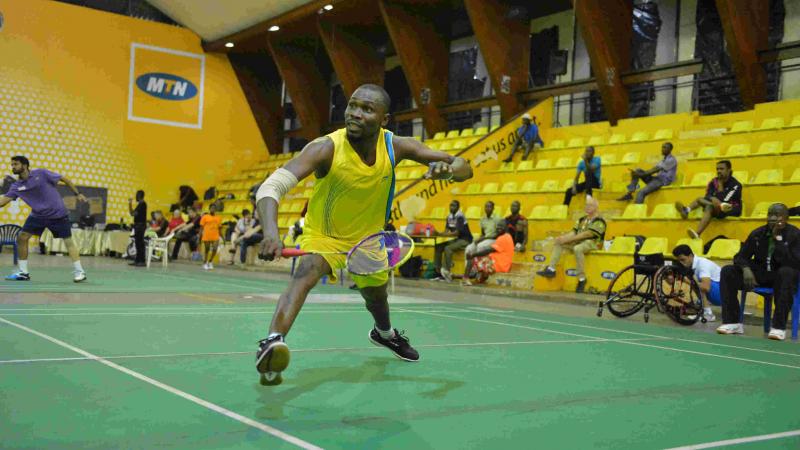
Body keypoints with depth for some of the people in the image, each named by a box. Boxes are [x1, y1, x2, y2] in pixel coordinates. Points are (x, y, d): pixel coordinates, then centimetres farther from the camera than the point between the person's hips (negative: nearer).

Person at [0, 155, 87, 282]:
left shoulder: (41, 173, -10)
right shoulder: (17, 186, 1)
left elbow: (64, 179, -4)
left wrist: (77, 193, -4)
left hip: (57, 213, -5)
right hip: (37, 215, 5)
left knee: (68, 241, -5)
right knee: (21, 238, -2)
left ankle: (79, 272, 0)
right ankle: (23, 272, 9)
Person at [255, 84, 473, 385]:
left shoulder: (395, 146, -21)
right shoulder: (326, 148, -31)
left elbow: (465, 169, -19)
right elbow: (271, 186, -42)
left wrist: (447, 169, -45)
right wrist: (271, 232, -62)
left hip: (369, 238, 4)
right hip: (323, 236, -4)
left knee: (376, 294, 26)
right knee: (307, 271, -36)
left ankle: (384, 333, 61)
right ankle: (272, 343, -51)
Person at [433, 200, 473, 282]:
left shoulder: (460, 217, -18)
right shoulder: (449, 217, 5)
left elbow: (457, 233, -26)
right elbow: (446, 230, 3)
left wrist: (441, 234, -30)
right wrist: (439, 233, -19)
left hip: (465, 240, -8)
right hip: (457, 239, 8)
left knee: (448, 248, -30)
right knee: (438, 247, -4)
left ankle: (446, 272, -27)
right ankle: (437, 271, -6)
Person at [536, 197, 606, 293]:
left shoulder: (599, 221, -8)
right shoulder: (582, 219, 18)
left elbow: (588, 234, -18)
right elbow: (574, 232, 11)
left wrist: (568, 239, -21)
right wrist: (564, 237, -11)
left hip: (591, 243, -9)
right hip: (578, 241, 9)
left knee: (577, 249, -39)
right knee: (558, 242, -2)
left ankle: (582, 278, -30)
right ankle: (551, 269, -12)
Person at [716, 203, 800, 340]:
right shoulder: (758, 233, 1)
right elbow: (741, 256, 3)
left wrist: (778, 239, -25)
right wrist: (746, 269, -20)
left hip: (781, 277, -4)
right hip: (760, 275, 4)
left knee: (787, 272, -39)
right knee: (727, 271, -17)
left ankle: (778, 326, -32)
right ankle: (733, 322, -17)